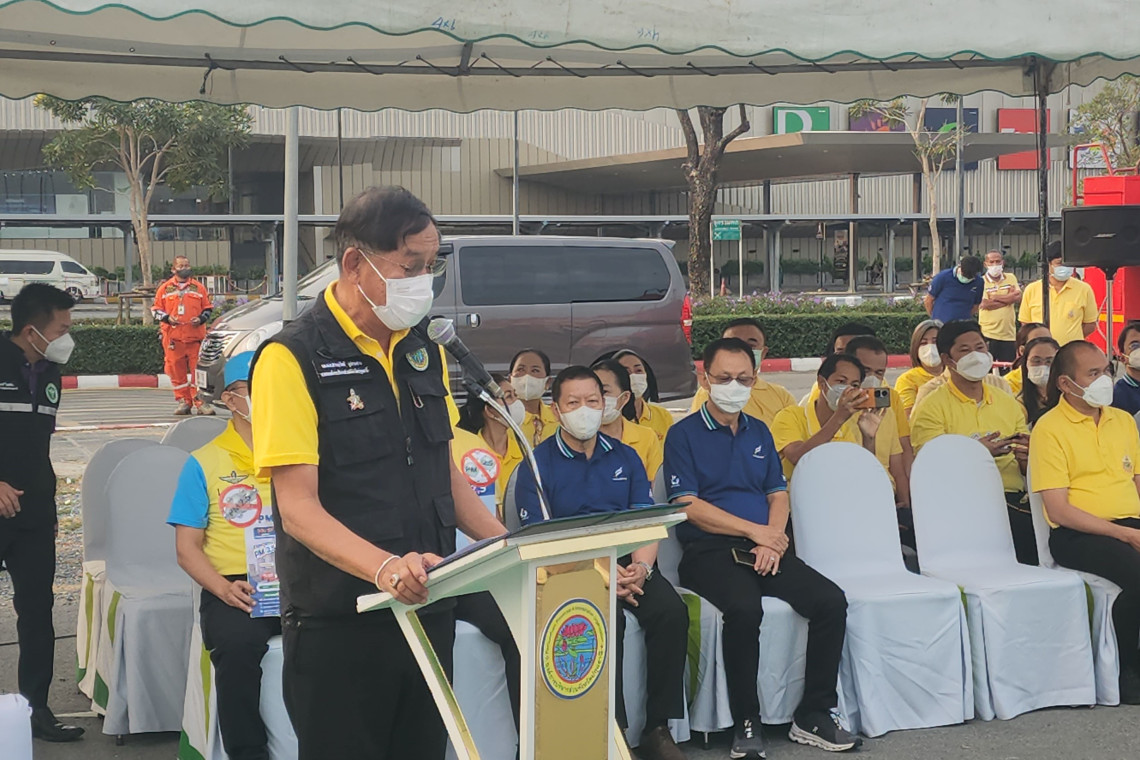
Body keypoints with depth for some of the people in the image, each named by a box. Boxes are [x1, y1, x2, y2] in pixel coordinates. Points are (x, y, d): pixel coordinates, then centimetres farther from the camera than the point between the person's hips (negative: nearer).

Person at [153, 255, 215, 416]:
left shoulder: (198, 288, 11)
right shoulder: (165, 288, 10)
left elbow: (207, 308, 16)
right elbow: (156, 309, 14)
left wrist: (201, 319, -3)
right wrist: (167, 318, -5)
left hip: (195, 335, -1)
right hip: (173, 337, 1)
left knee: (196, 369, -4)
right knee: (176, 370, 1)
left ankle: (199, 401, -1)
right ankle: (183, 401, 9)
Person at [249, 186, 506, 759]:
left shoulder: (424, 351, 11)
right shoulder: (293, 359, -12)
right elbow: (299, 508, -18)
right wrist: (384, 567, -33)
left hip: (427, 611, 6)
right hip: (337, 626, -6)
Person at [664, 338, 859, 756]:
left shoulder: (760, 432, 21)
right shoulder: (684, 434, 4)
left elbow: (778, 494, 17)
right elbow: (688, 505, -6)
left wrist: (772, 540, -5)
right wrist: (754, 530, -11)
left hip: (765, 549, 5)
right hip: (708, 551, -5)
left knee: (831, 601, -18)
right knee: (744, 607, -36)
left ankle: (814, 715, -8)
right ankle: (746, 723, -22)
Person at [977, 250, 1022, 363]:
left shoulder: (1011, 278, 11)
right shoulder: (981, 282, -1)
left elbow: (1018, 297, -3)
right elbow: (985, 304, -14)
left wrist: (995, 297, -6)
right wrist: (1008, 297, -6)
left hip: (1009, 334, 3)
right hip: (988, 334, -3)